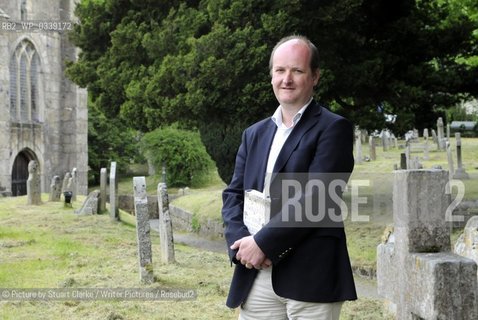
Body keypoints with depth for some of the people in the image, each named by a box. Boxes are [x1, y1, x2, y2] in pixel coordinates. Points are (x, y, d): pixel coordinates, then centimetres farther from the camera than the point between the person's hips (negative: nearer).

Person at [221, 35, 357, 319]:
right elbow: (233, 194, 11)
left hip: (310, 277, -5)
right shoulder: (255, 134, 16)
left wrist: (263, 243, -14)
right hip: (256, 277, 5)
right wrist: (242, 242, -7)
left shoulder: (333, 128, -3)